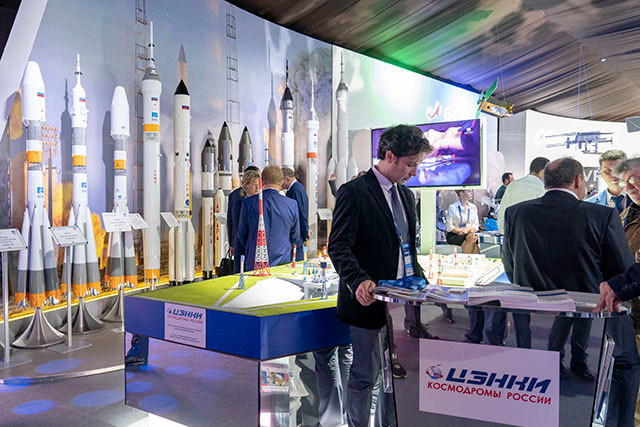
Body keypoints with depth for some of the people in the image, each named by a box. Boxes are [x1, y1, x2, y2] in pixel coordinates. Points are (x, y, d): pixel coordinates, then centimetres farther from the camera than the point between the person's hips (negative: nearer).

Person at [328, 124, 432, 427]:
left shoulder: (406, 195, 14)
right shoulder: (354, 192, -11)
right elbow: (339, 246, -17)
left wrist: (420, 283, 9)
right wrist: (359, 281, -32)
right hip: (369, 298, -7)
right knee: (365, 374, 5)